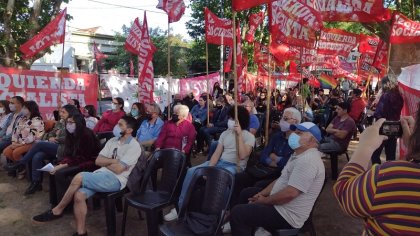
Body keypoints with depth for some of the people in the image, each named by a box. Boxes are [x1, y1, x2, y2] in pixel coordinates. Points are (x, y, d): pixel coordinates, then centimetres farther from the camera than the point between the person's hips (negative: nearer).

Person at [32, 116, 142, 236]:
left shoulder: (134, 146, -10)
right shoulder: (113, 141, 14)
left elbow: (117, 169, -16)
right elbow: (98, 161, 10)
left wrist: (105, 162, 1)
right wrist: (113, 160, -5)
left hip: (115, 180, -7)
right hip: (101, 175, 7)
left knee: (78, 177, -22)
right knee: (78, 195, -19)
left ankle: (57, 210, -2)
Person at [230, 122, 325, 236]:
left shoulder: (308, 160, -25)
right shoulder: (299, 155, 10)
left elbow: (289, 193, -30)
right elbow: (282, 179, 15)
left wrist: (264, 200, -15)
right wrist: (261, 194, 3)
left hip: (287, 216, -11)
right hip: (279, 204, 11)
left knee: (237, 212, -16)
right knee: (246, 193, 21)